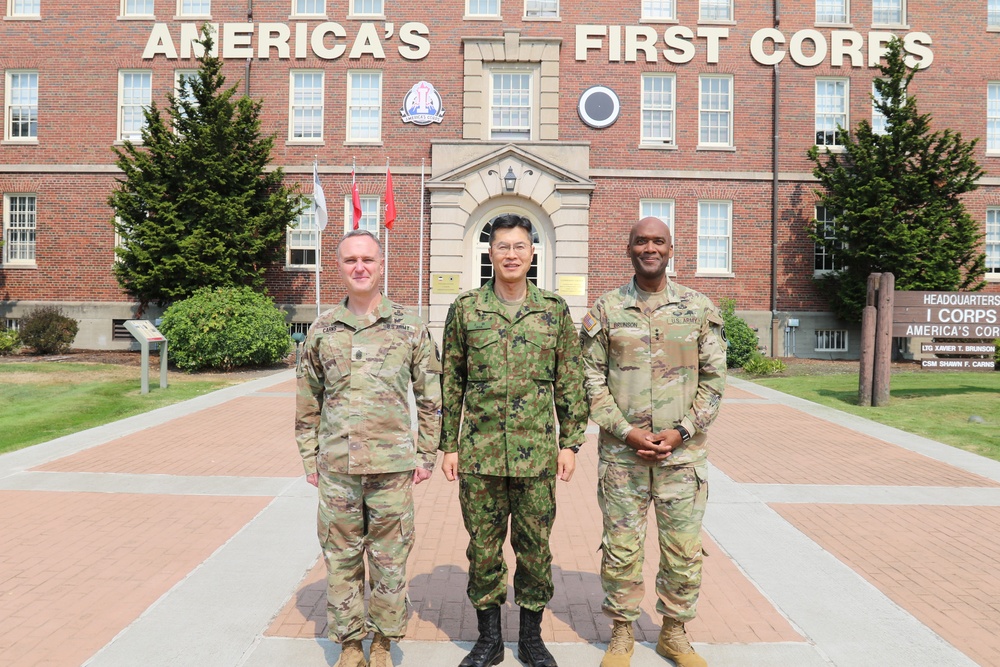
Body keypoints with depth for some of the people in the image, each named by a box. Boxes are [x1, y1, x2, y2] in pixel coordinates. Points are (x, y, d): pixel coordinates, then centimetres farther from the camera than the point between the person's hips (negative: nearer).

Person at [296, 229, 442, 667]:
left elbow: (430, 397, 4)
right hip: (336, 467, 2)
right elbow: (307, 403, 11)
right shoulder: (322, 329, 5)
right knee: (341, 557, 11)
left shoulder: (409, 327, 0)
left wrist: (426, 455, 2)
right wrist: (310, 459, 8)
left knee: (390, 557, 9)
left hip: (393, 466, -1)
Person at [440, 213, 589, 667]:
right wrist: (449, 446, 3)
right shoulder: (465, 309, 3)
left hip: (536, 453, 0)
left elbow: (570, 383, 6)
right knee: (483, 548, 10)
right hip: (480, 453, 0)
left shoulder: (555, 311, 3)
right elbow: (451, 383, 6)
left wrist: (570, 443, 1)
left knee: (535, 547, 10)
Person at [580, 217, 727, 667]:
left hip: (682, 451, 1)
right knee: (621, 548, 7)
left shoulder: (699, 308, 3)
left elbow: (713, 378, 3)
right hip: (621, 450, -1)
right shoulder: (606, 309, 1)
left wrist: (681, 431, -8)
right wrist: (626, 431, -10)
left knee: (684, 549, 9)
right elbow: (592, 380, 0)